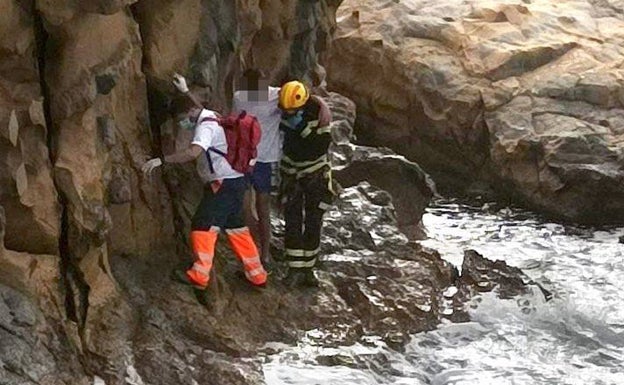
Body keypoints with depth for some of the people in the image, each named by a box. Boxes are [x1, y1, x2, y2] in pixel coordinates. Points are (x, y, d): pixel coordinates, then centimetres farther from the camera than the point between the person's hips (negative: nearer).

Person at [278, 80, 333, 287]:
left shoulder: (319, 110, -21)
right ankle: (295, 269, -3)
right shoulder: (282, 109, -12)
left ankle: (308, 269, 10)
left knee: (313, 223, 1)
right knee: (292, 222, -6)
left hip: (315, 172, -2)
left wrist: (303, 127, -34)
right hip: (291, 171, 2)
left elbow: (323, 145, -26)